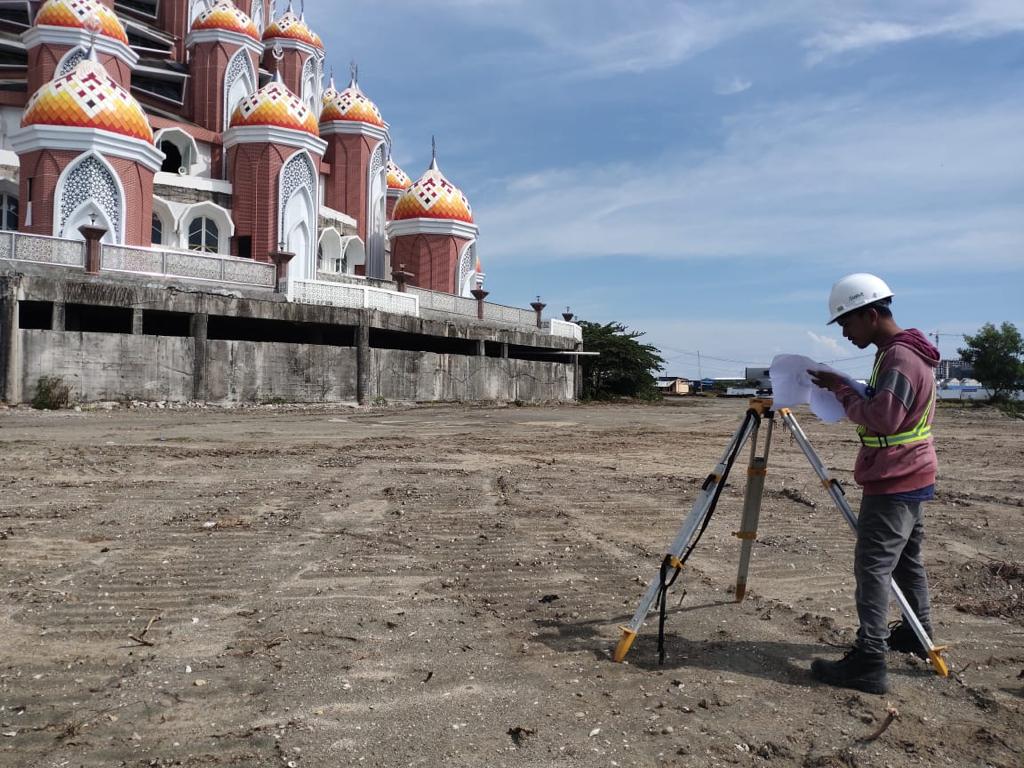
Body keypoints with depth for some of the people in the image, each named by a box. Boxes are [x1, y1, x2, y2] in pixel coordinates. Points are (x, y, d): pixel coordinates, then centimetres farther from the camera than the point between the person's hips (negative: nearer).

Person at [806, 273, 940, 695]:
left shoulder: (899, 357, -19)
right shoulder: (906, 352, 13)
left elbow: (883, 418, -26)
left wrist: (841, 389, -15)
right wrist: (848, 392, 7)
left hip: (893, 482, -11)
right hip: (910, 477, 11)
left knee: (873, 568, -10)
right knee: (906, 558, 21)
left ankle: (868, 662, -8)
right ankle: (917, 634, 35)